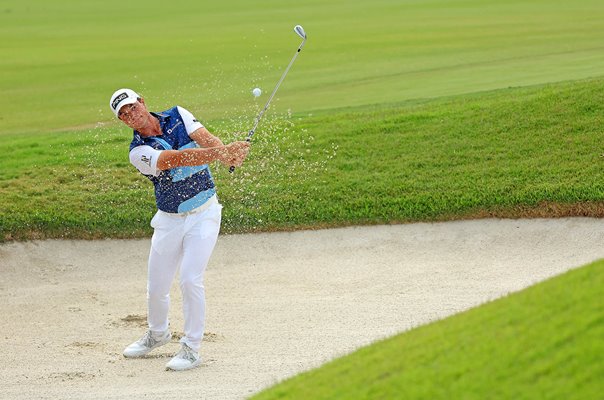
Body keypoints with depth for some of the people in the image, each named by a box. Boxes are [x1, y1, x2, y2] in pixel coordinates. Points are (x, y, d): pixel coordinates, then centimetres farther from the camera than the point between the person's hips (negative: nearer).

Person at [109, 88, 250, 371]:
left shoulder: (178, 116, -3)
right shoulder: (138, 152, -13)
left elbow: (207, 139, -18)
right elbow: (177, 158, -29)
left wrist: (228, 153, -41)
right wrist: (218, 153, -43)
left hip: (204, 213, -1)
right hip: (169, 220, 1)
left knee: (190, 279, -15)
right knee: (156, 286, 7)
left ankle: (191, 348, -4)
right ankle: (157, 334, 37)